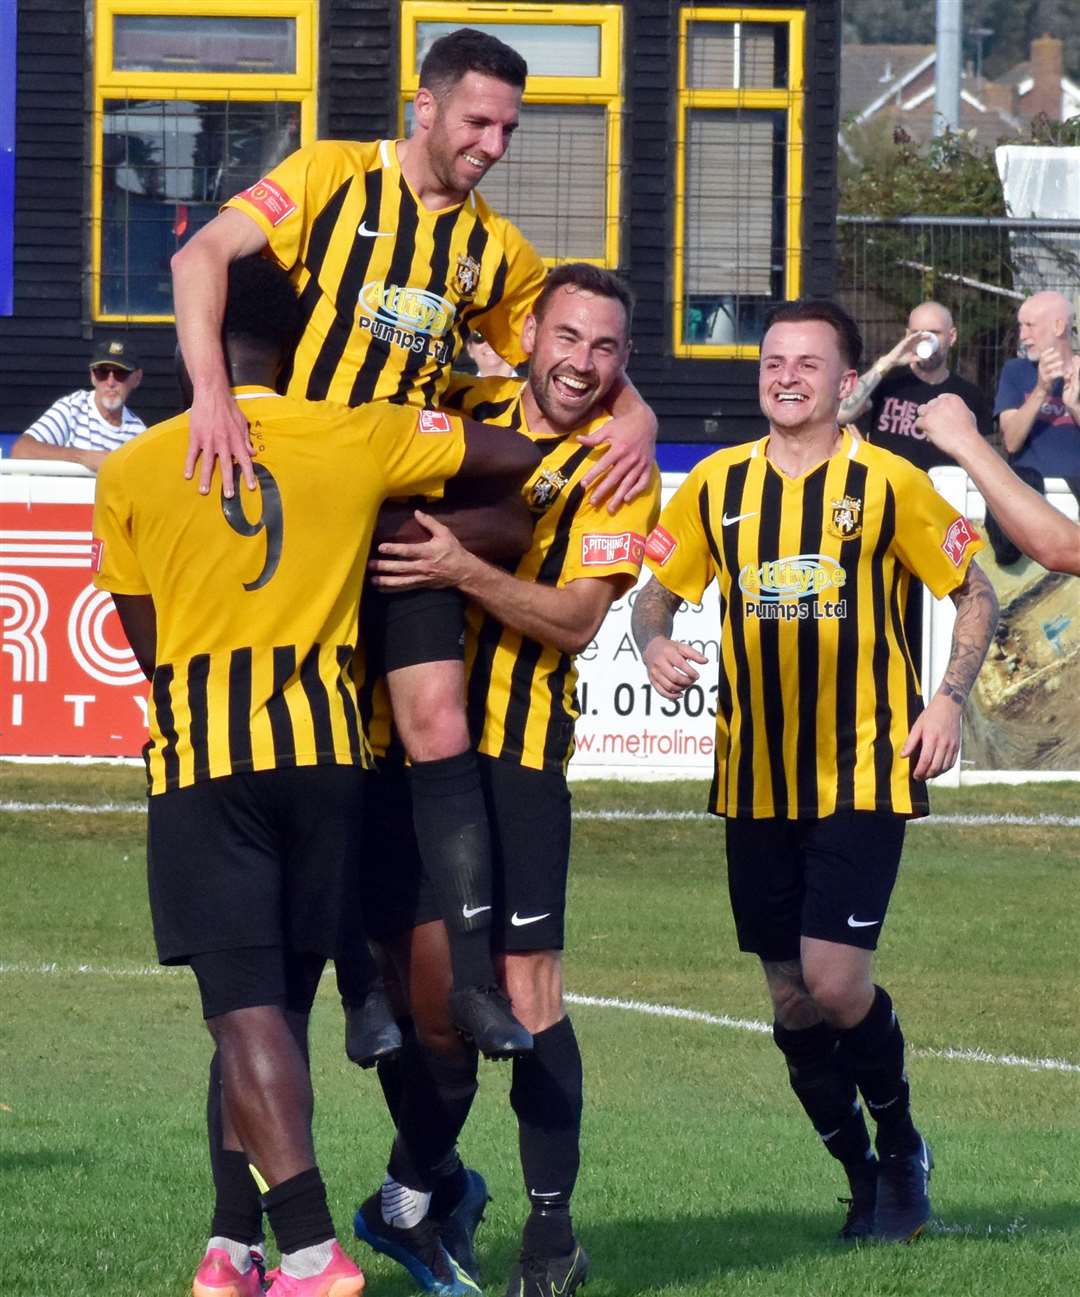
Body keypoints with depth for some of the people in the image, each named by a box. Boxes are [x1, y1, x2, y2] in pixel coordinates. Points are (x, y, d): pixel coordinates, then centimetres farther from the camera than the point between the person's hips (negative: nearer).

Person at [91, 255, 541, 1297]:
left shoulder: (130, 474, 5)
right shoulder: (358, 441, 5)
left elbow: (146, 645, 10)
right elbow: (523, 460, 6)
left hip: (201, 752, -2)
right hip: (326, 745, 2)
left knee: (246, 1009, -7)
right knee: (276, 1003, 13)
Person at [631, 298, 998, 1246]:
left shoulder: (888, 484, -4)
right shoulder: (717, 486, 4)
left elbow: (975, 592, 4)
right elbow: (658, 589, 13)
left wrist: (950, 698, -9)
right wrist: (655, 645, -10)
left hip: (864, 774, -4)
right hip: (754, 782, 4)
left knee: (834, 981, -15)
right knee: (790, 995, 6)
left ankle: (903, 1148, 11)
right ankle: (864, 1178, 25)